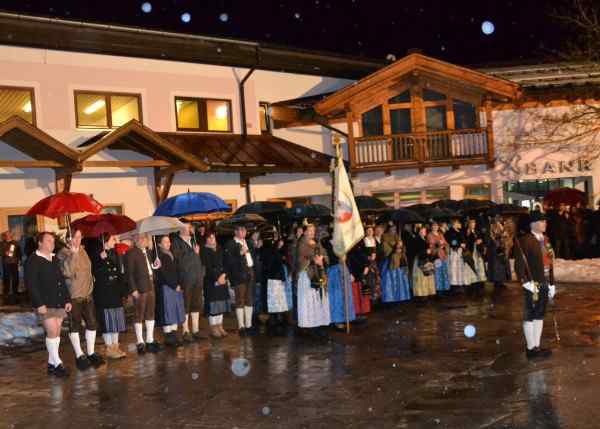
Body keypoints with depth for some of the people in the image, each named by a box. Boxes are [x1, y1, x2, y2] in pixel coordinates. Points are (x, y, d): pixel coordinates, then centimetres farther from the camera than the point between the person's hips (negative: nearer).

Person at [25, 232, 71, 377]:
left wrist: (67, 299, 11)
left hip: (59, 303, 7)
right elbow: (31, 284, -13)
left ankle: (51, 363, 15)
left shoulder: (55, 260, 16)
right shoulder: (33, 261, -7)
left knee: (56, 333, 7)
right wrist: (39, 304, -18)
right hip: (46, 305, -7)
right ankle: (57, 364, -2)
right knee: (52, 332, -9)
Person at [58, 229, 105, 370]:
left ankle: (91, 353, 22)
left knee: (92, 323, 10)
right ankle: (79, 356, 13)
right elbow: (67, 272, -29)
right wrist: (73, 254, -31)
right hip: (73, 296, -7)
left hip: (88, 294, 7)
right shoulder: (63, 254, -12)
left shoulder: (82, 250, 9)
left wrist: (91, 278, 15)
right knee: (75, 325, 3)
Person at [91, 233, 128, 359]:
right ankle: (109, 349, 7)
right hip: (103, 293, -7)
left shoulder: (114, 254, 11)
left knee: (116, 320, 9)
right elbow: (95, 273, -19)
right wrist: (101, 259, -30)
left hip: (115, 292, 7)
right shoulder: (97, 255, -9)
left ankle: (115, 346, 18)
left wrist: (123, 291, 10)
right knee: (107, 321, -1)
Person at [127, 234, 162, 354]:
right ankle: (140, 343, 10)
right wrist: (133, 289, -16)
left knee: (150, 314, 12)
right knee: (139, 315, 1)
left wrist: (154, 266, 3)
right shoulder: (131, 253, -10)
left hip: (150, 287, 8)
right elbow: (130, 273, -13)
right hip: (140, 289, -8)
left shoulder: (147, 251, 14)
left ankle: (150, 341, 21)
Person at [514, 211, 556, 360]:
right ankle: (531, 349, 9)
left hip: (545, 284, 8)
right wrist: (526, 282, -21)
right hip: (533, 285, -8)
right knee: (530, 316, 1)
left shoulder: (545, 240, 12)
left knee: (540, 315, 13)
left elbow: (549, 263, 16)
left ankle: (537, 347, 22)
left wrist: (552, 284, 15)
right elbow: (519, 264, -17)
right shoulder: (524, 241, -13)